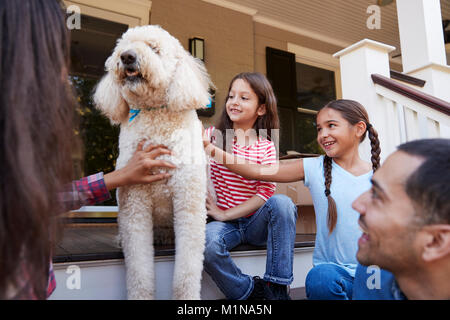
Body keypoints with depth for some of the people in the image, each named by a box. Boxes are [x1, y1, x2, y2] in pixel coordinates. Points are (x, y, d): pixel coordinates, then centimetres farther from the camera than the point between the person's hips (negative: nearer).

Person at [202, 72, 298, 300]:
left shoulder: (266, 147, 2)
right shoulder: (213, 135, 3)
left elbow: (265, 193, -7)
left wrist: (225, 214, -13)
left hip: (256, 223, 1)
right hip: (223, 223, -1)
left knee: (282, 202, -28)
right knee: (207, 242, -32)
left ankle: (276, 287, -16)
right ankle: (248, 290, -7)